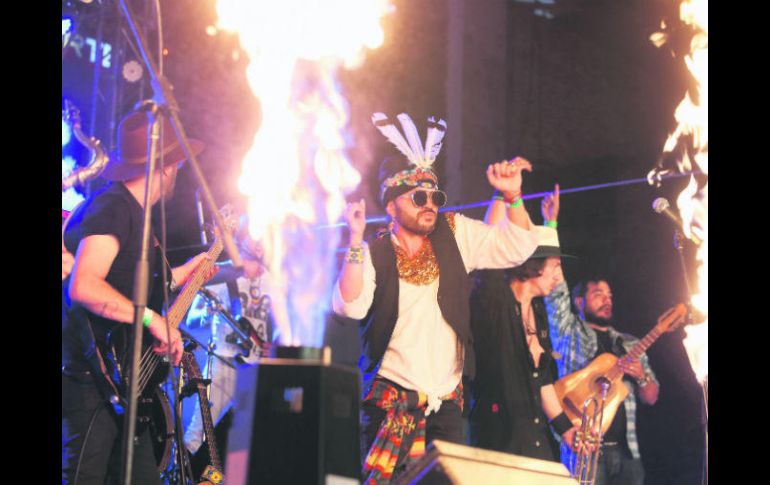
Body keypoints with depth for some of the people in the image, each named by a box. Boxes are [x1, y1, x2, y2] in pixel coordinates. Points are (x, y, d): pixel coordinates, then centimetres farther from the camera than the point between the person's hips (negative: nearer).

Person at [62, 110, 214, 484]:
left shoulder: (134, 213, 17)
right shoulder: (113, 207, -14)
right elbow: (83, 286, -28)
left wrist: (183, 272, 28)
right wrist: (152, 319, -27)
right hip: (92, 384, -10)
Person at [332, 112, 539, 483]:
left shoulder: (455, 234, 5)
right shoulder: (374, 254, -4)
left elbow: (516, 248, 3)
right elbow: (351, 307, -19)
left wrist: (513, 196, -12)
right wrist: (356, 240, -25)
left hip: (447, 399, 3)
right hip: (392, 397, -3)